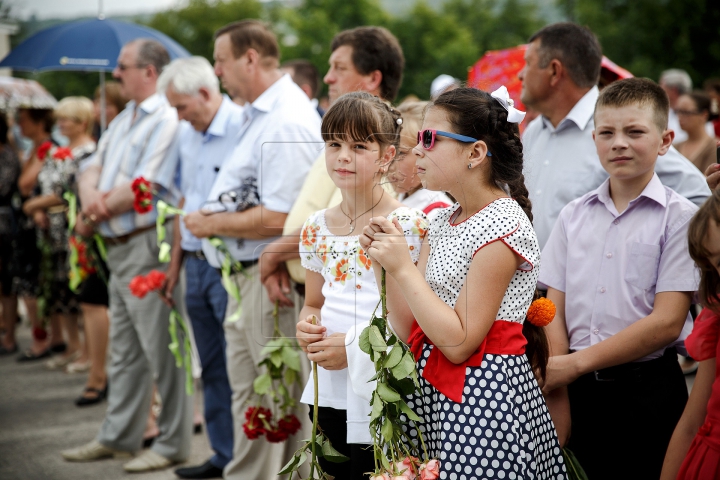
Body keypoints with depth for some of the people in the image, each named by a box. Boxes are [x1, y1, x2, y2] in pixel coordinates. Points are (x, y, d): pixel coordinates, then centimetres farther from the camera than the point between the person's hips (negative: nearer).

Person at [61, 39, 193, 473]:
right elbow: (93, 169, 14)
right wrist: (92, 195, -9)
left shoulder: (167, 120, -14)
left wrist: (98, 209, -7)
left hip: (149, 245, -10)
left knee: (161, 348, -3)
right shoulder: (124, 119, 18)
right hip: (119, 248, 10)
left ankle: (174, 442, 5)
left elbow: (144, 188, -21)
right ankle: (118, 437, 25)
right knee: (124, 350, 16)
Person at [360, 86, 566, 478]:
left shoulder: (503, 225, -15)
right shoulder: (443, 223, 10)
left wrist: (403, 269, -18)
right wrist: (387, 263, -7)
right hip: (434, 393, 8)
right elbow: (411, 331, 5)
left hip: (485, 395, -8)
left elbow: (459, 342, -19)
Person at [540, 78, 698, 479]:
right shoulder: (575, 216, 9)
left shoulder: (679, 217, -4)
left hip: (648, 390, -3)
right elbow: (555, 313, 5)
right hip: (579, 390, 3)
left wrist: (575, 363, -10)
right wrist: (558, 399, -5)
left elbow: (666, 322, -11)